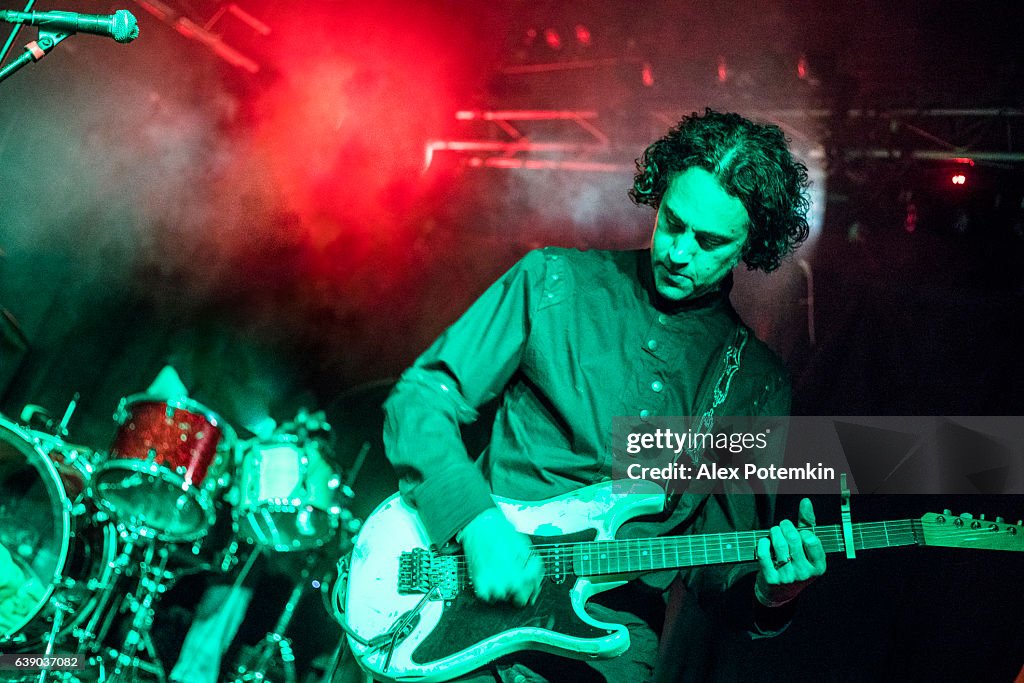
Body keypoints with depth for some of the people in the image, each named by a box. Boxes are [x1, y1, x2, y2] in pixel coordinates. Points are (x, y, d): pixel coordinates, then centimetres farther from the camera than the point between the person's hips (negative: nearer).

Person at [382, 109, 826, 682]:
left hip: (608, 636, 3)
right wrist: (478, 523, -13)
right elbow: (420, 397, 2)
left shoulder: (758, 383, 10)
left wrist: (769, 593, -9)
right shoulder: (553, 283, 4)